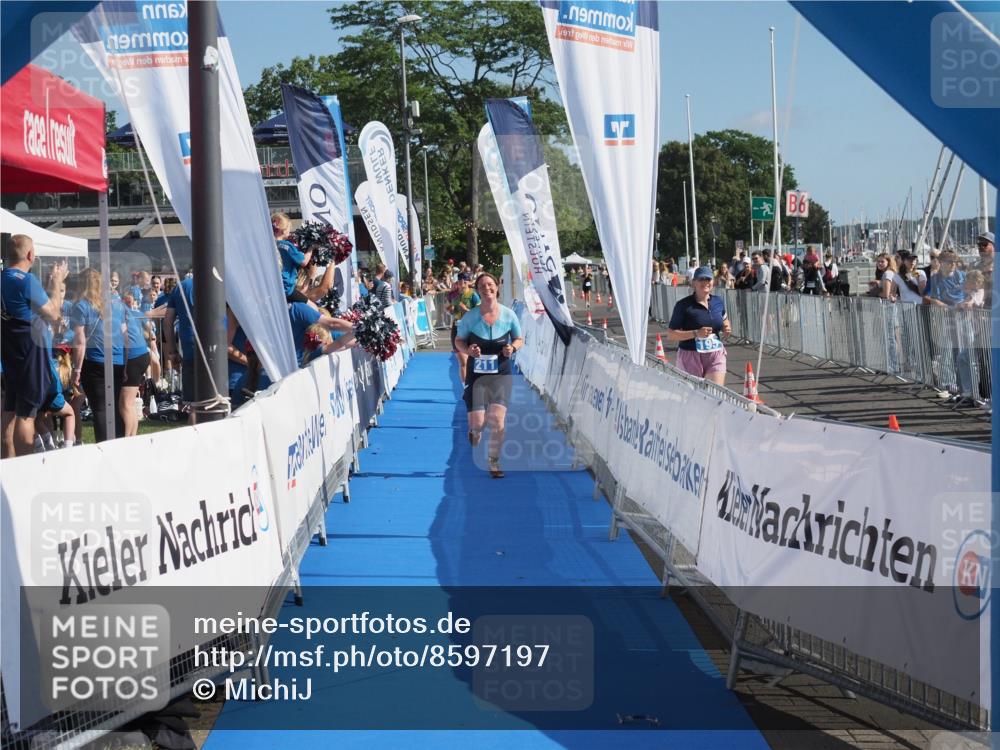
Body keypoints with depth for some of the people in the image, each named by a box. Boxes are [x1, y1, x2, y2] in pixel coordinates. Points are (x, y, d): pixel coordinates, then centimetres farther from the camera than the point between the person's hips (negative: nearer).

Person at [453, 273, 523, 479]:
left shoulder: (508, 315, -3)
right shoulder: (470, 317, -6)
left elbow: (519, 339, 10)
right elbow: (459, 341, 5)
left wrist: (512, 347, -12)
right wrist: (467, 350, -16)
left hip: (501, 375, 0)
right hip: (476, 375, 0)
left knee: (497, 420, -11)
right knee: (477, 423, -6)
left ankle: (494, 462, 7)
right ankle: (474, 434, 34)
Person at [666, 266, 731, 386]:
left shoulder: (718, 302, 5)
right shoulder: (684, 305, -10)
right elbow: (670, 334, -12)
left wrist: (726, 328, 4)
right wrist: (696, 333, -23)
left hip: (716, 357, 3)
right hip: (690, 357, -3)